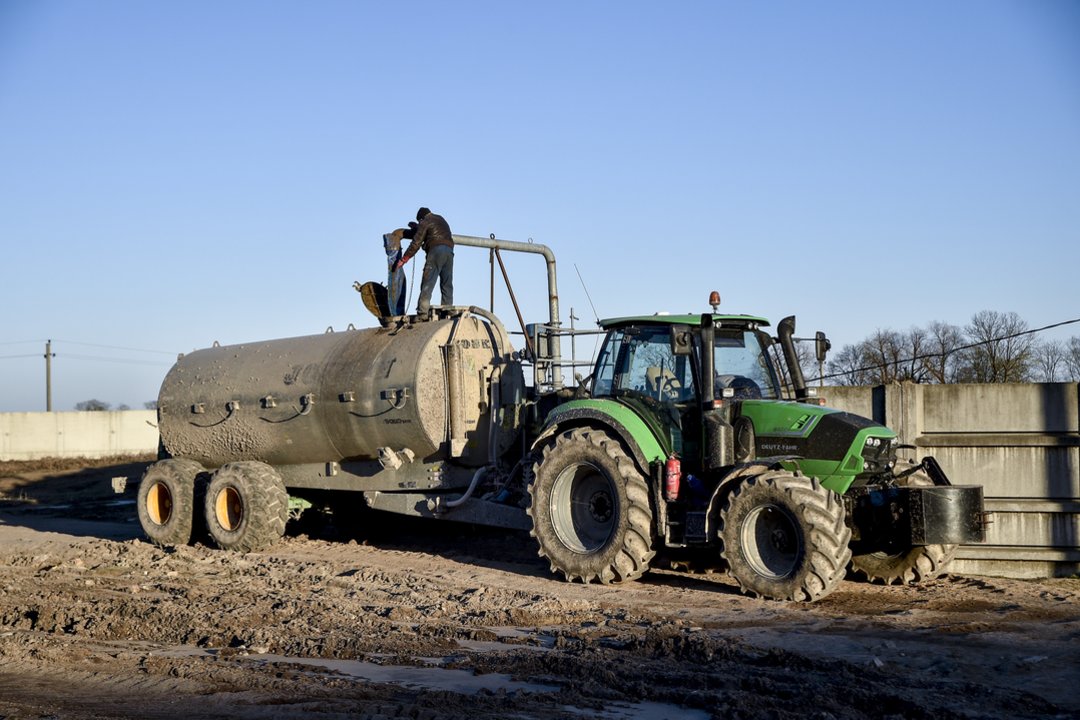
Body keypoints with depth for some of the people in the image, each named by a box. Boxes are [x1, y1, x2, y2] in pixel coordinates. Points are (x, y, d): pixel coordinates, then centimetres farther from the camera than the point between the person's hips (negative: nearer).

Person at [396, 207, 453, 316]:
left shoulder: (425, 222, 7)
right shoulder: (441, 219, 27)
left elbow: (416, 243, 1)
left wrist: (403, 259, 5)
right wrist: (417, 227, 53)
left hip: (436, 250, -6)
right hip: (449, 250, 6)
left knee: (427, 284, -9)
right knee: (447, 285, 7)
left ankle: (422, 313, -18)